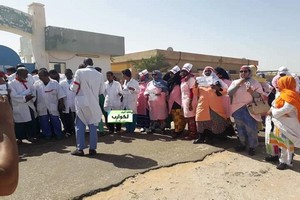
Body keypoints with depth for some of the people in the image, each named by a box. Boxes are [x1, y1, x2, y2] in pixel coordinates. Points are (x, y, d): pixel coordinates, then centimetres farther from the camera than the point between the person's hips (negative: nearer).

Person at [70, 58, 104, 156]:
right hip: (94, 103, 2)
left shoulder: (80, 72, -7)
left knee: (80, 126, 7)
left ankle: (80, 149, 8)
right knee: (93, 126, 9)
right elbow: (101, 91, 5)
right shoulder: (99, 75, 1)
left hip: (82, 102, -2)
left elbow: (74, 88, -7)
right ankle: (92, 149, 13)